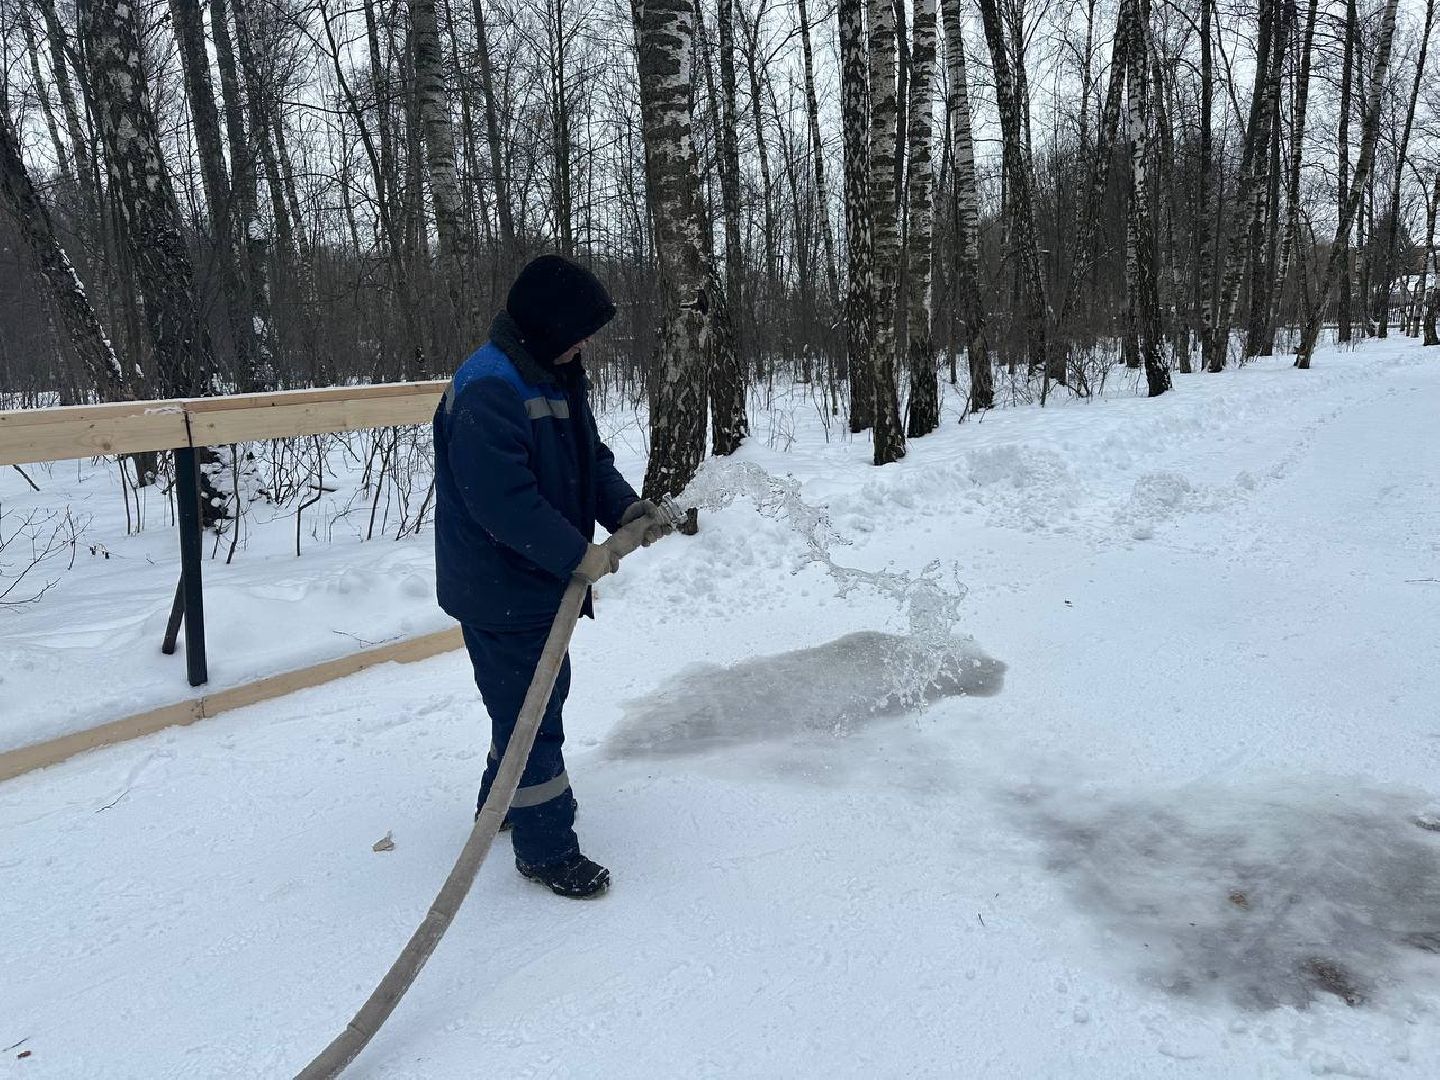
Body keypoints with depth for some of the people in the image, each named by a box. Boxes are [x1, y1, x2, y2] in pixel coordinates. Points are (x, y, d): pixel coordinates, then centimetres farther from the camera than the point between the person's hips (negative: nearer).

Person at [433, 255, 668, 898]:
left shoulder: (557, 377, 8)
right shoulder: (486, 392, -24)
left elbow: (589, 457, 14)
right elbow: (502, 500, -31)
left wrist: (624, 507, -4)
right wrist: (578, 554, -25)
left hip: (540, 580, 10)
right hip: (500, 592, -10)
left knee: (540, 697, 23)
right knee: (531, 713, -1)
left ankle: (502, 802, 44)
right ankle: (546, 849, 14)